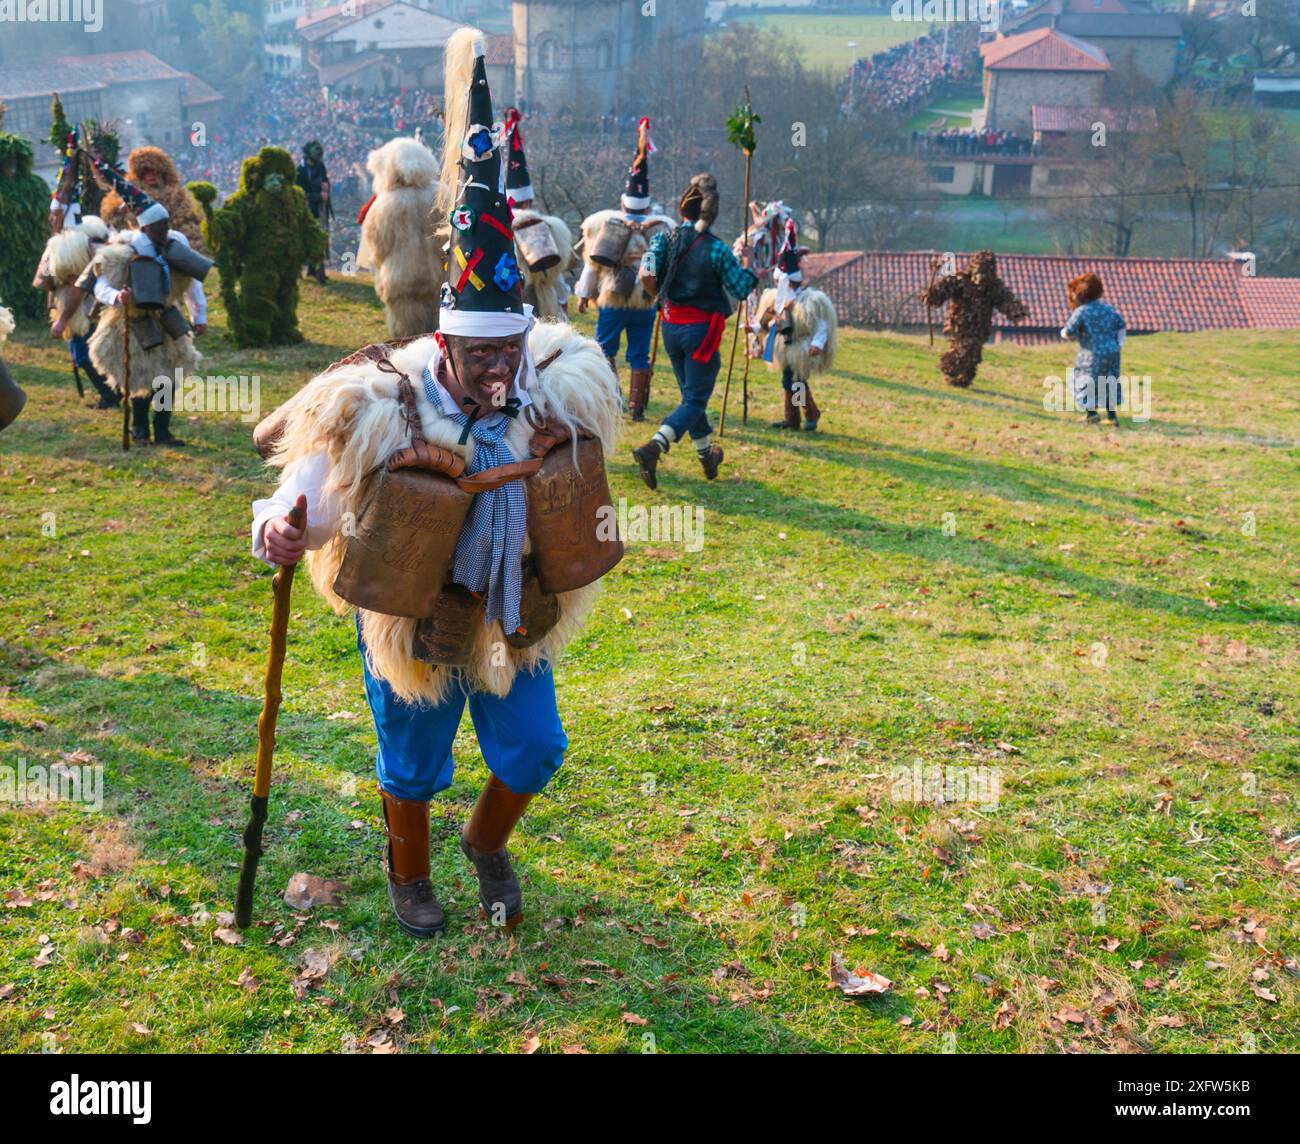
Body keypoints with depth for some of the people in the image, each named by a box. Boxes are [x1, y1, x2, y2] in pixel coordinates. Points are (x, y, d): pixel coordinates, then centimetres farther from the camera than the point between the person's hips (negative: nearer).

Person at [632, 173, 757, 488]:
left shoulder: (665, 239, -4)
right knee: (695, 399, 0)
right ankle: (654, 447, -22)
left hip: (670, 326, 5)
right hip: (702, 329, -5)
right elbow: (741, 290, -10)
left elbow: (646, 275, -15)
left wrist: (662, 295, 5)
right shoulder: (717, 249, -14)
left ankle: (706, 455, 33)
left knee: (691, 394, 20)